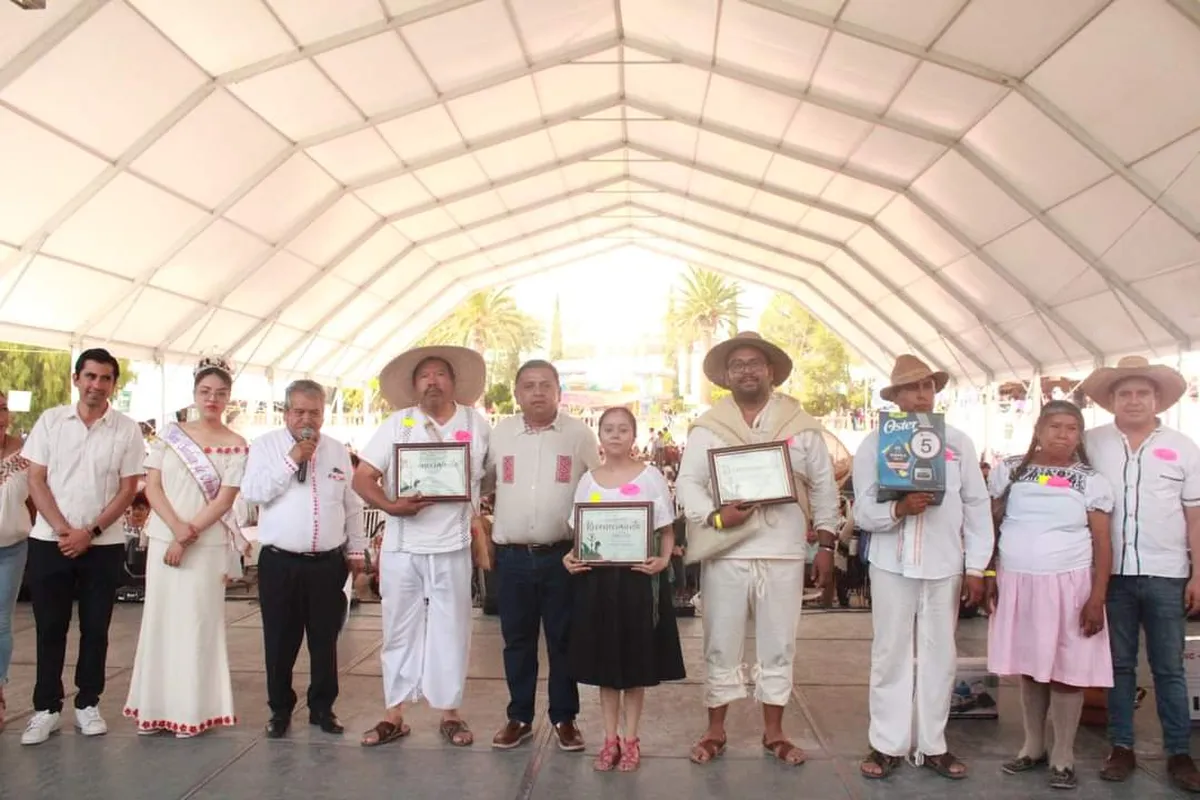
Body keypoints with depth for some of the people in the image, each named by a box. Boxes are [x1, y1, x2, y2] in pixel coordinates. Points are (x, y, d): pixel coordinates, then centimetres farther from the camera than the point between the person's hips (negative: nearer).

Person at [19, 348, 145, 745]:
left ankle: (87, 704, 19)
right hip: (50, 541, 1)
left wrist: (89, 532, -11)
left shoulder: (127, 429, -1)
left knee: (95, 629, 7)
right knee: (50, 628, 6)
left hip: (104, 545, 0)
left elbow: (128, 489, -2)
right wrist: (63, 529, -11)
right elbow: (36, 481, 0)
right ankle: (46, 709, 17)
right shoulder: (50, 420, 2)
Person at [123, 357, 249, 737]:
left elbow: (223, 501, -7)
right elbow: (151, 486, 1)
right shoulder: (171, 433, 5)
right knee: (160, 617, 7)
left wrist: (188, 538, -14)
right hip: (163, 538, 3)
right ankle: (157, 705, 19)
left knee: (198, 622, 0)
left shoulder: (235, 446, -2)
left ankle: (194, 708, 11)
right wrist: (176, 527, -13)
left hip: (208, 545, -3)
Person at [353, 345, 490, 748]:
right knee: (399, 629, 9)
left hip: (452, 547, 0)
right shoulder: (397, 424, -1)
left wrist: (478, 516, 1)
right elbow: (362, 477, -4)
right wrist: (390, 506, -19)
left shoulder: (477, 425, 1)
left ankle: (450, 712, 21)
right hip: (401, 546, 0)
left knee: (451, 630, 8)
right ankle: (394, 714, 21)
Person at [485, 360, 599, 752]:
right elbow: (481, 482, 15)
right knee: (517, 639, 12)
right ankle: (519, 718, 26)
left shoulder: (579, 434, -2)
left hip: (562, 554, -2)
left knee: (562, 639, 8)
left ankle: (564, 718, 23)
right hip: (512, 555, 2)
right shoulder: (500, 432, 4)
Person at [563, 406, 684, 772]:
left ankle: (630, 740, 22)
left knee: (636, 662, 7)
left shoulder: (650, 476, -4)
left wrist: (663, 560, -17)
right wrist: (571, 557, -7)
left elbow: (667, 530, 0)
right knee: (604, 661, 11)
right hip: (597, 577, 3)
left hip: (639, 577, -3)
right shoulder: (588, 480, 5)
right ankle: (610, 739, 25)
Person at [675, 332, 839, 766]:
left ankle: (774, 732, 25)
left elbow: (823, 487, 8)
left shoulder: (801, 424, 5)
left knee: (778, 644, 10)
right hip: (725, 553, -1)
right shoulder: (707, 426, 3)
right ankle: (715, 730, 23)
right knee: (721, 644, 8)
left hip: (783, 553, 1)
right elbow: (687, 482, -1)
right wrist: (715, 517, -18)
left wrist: (826, 544, 4)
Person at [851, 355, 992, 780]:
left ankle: (932, 745, 21)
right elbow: (863, 511, -4)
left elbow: (977, 507, 5)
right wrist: (898, 508, -24)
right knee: (891, 653, 5)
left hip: (945, 564, 2)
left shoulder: (959, 441, 5)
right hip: (892, 563, -1)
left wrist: (976, 568, 1)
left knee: (940, 654, 9)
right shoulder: (873, 443, 0)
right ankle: (887, 744, 16)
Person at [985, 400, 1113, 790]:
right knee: (1029, 667, 10)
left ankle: (1063, 756, 15)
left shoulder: (1091, 481, 1)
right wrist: (989, 578, 3)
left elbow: (1102, 543, -1)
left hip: (1068, 584, -2)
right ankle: (1033, 746, 25)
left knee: (1066, 670, 1)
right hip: (1017, 582, 2)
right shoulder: (1009, 471, 4)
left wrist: (1097, 597, -7)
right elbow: (992, 527, 8)